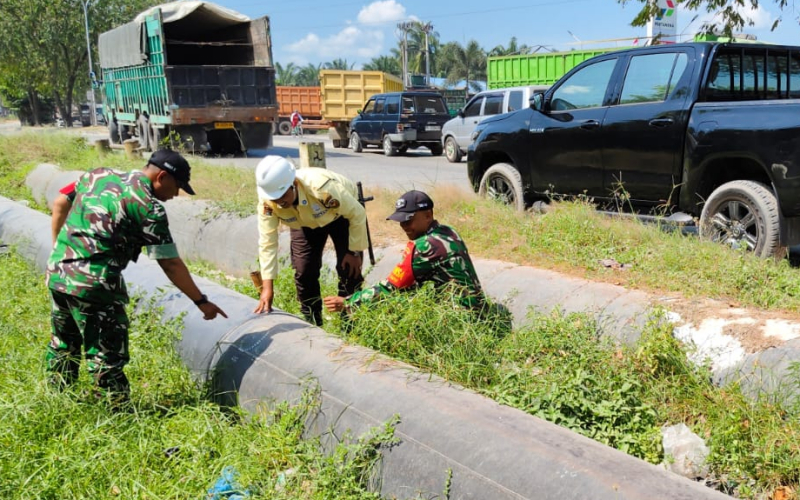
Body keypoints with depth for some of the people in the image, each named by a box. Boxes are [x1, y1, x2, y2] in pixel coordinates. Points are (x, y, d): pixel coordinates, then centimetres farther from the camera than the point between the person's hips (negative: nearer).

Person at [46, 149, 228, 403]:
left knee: (63, 346, 24)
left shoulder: (97, 175, 10)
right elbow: (171, 264, -9)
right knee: (108, 357, 0)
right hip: (94, 285, -8)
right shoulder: (149, 207, -11)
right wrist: (201, 301, -2)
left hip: (57, 273, 8)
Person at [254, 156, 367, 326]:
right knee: (304, 271, -2)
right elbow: (267, 242, -26)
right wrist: (267, 287, -30)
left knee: (349, 269, -11)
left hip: (343, 213, -3)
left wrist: (355, 252, -19)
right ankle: (312, 324, 16)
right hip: (305, 223, 4)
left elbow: (358, 214, -29)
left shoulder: (323, 188, -45)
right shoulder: (267, 201, -32)